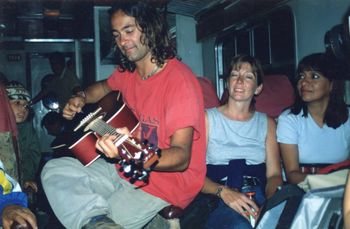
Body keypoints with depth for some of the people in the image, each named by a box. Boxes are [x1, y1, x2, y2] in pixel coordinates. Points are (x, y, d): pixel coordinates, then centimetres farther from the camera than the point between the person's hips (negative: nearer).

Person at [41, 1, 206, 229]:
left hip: (167, 176, -8)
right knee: (54, 170, -2)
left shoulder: (179, 79, -21)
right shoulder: (127, 72, 3)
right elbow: (104, 86, 29)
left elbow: (181, 157, -28)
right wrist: (81, 98, 7)